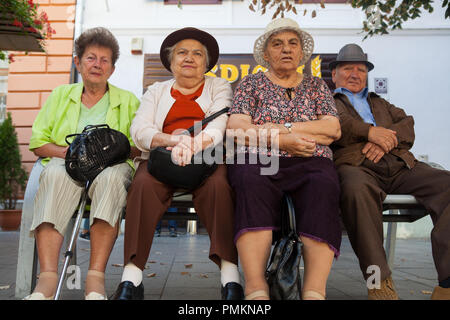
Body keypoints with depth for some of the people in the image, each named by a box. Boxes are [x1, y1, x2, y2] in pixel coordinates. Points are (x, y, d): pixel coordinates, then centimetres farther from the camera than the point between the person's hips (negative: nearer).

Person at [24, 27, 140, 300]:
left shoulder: (128, 101, 20)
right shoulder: (60, 95, 23)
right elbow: (38, 142, 15)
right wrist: (65, 151, -6)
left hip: (113, 167, -1)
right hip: (66, 164, 1)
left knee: (111, 177, -37)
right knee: (56, 174, -35)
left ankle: (96, 276, -40)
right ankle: (48, 276, -41)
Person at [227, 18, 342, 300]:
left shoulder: (317, 86, 23)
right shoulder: (252, 84, 19)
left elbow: (333, 129, 7)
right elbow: (236, 128, 3)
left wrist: (277, 128, -2)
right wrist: (284, 141, -7)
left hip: (310, 163, 2)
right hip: (257, 161, -1)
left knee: (324, 185, -34)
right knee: (252, 182, -37)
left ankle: (314, 290, -40)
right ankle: (256, 289, -42)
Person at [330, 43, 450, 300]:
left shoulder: (380, 103, 38)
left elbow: (408, 124, 20)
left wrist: (387, 138, -2)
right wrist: (369, 131, -9)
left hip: (400, 165, 5)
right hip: (356, 165, -4)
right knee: (357, 189, -40)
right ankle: (379, 282, -32)